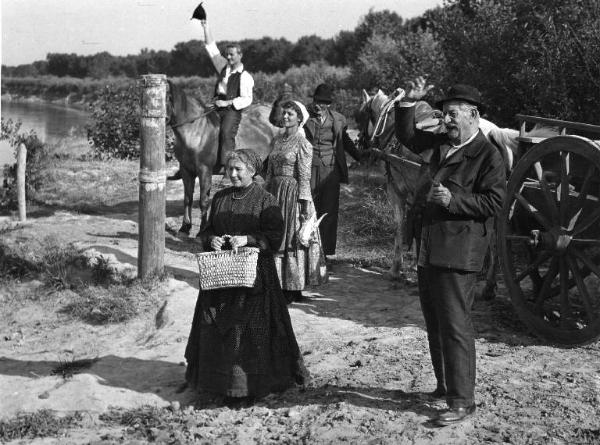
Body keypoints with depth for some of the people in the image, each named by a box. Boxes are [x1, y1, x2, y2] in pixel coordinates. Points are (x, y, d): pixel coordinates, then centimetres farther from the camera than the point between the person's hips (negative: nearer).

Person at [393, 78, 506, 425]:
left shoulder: (488, 156, -7)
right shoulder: (439, 144, 14)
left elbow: (494, 201, -14)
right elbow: (407, 136, 27)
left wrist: (454, 200, -21)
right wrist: (407, 104, 11)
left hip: (458, 252, -8)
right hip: (428, 250, 8)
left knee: (455, 326, -7)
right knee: (435, 324, 16)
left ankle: (463, 401, 0)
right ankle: (445, 386, 30)